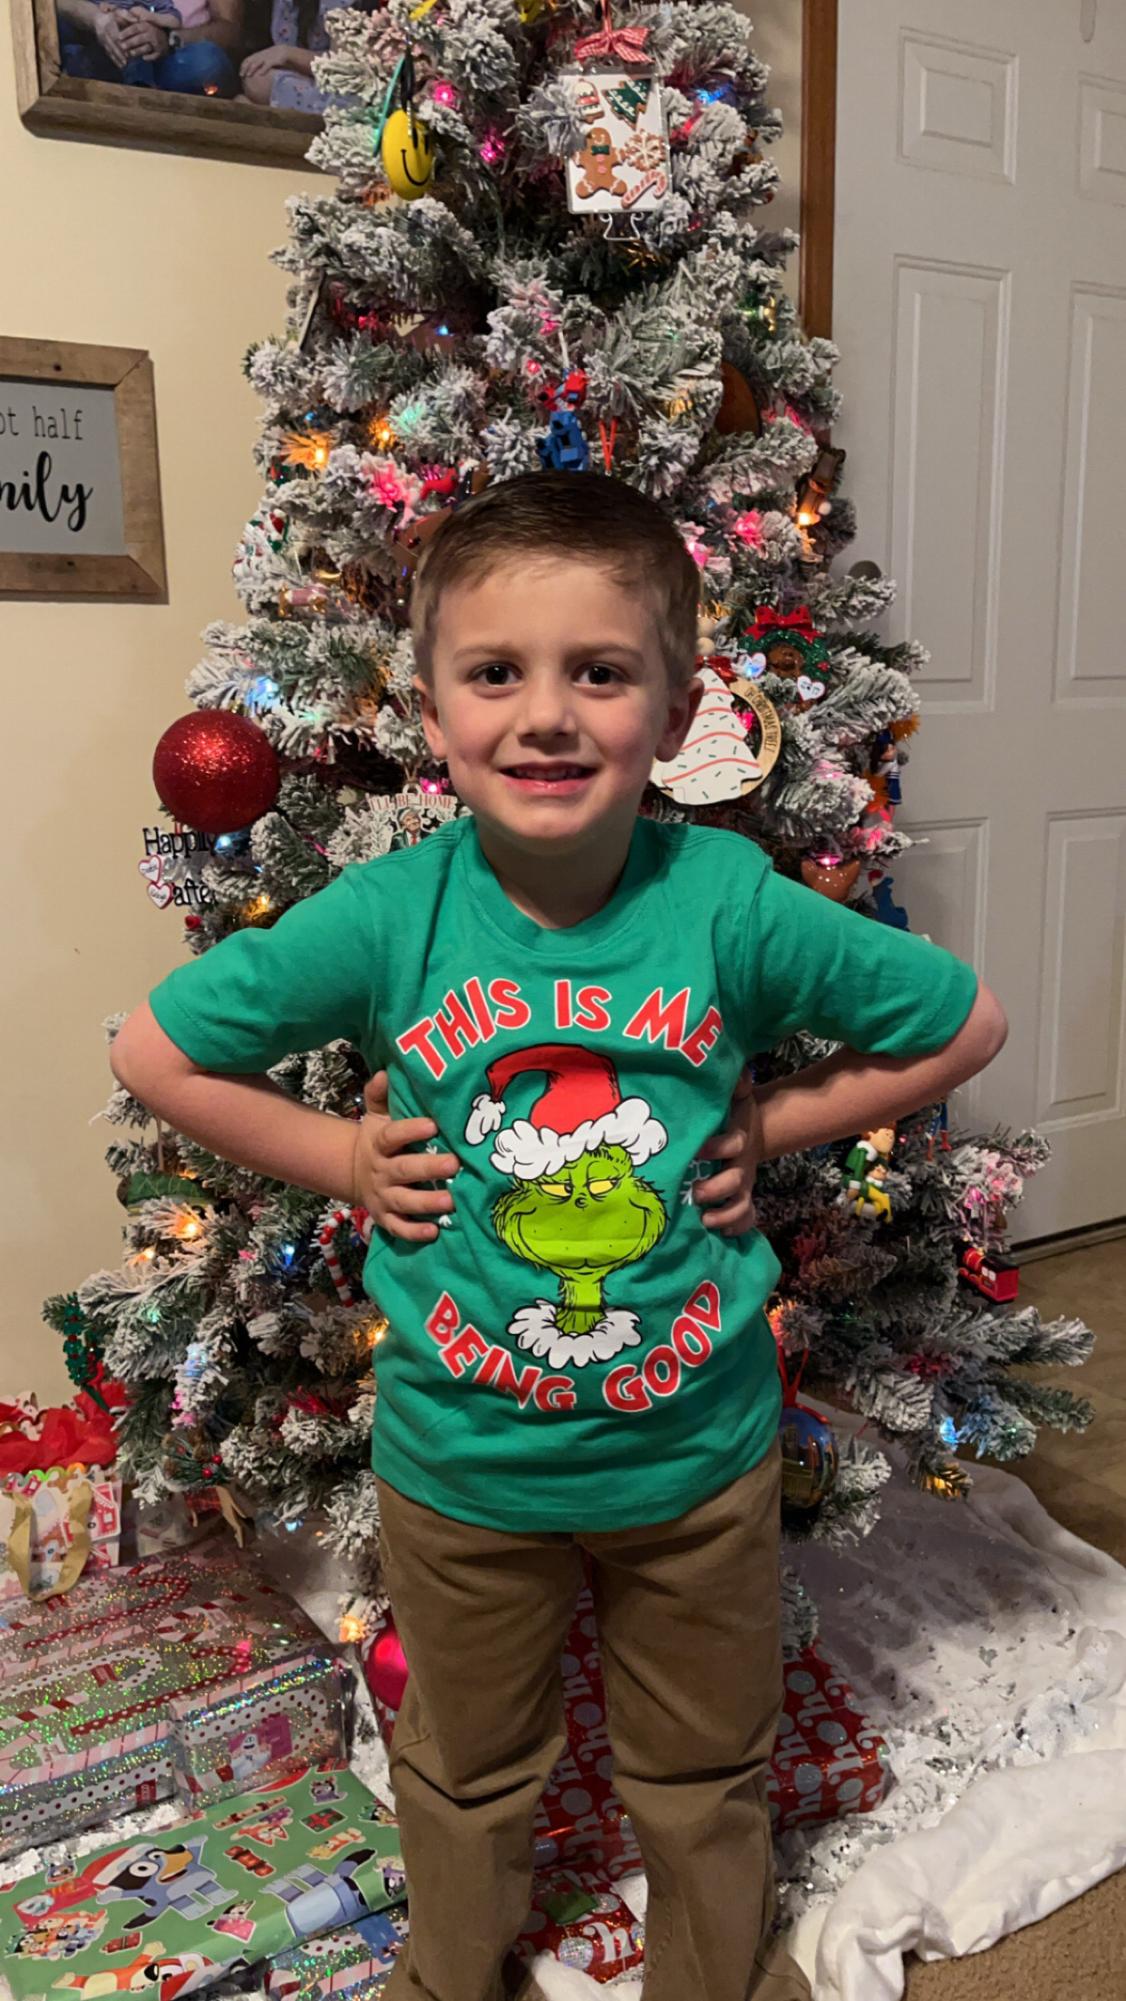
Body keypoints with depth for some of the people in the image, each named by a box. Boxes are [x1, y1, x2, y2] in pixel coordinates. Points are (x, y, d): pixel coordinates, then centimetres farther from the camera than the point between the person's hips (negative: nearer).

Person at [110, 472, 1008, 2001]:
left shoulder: (732, 905, -18)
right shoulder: (384, 918, -17)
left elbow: (965, 1022, -4)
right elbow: (155, 1051, -5)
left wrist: (772, 1125, -10)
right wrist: (340, 1157, -10)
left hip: (700, 1454, 0)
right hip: (459, 1462, 1)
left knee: (705, 1776, 25)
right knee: (466, 1773, 27)